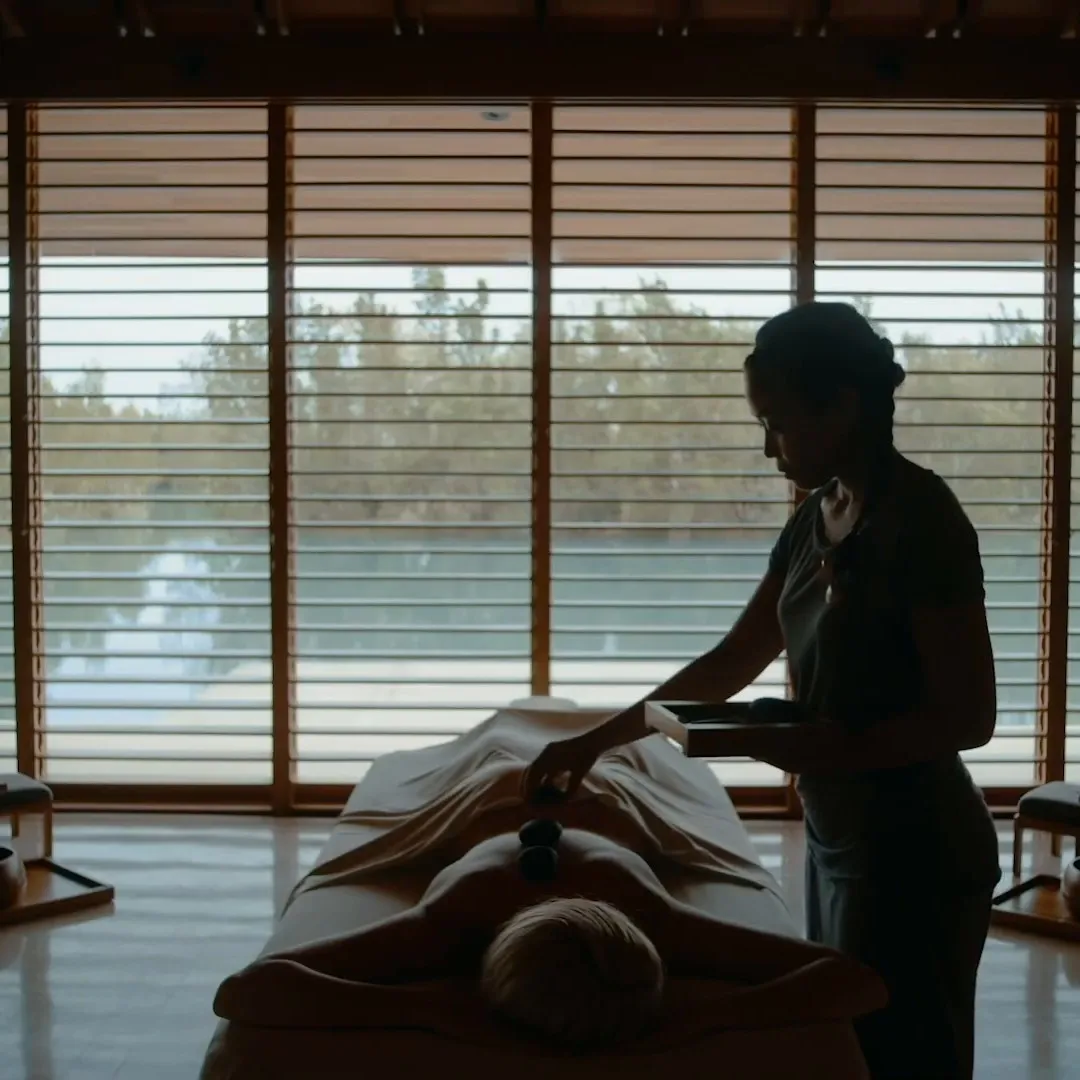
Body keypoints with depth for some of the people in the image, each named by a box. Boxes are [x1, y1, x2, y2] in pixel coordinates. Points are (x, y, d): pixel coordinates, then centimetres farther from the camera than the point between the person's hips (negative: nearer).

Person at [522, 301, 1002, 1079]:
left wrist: (831, 749, -27)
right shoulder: (817, 517, 7)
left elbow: (969, 715, -20)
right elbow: (733, 663, 12)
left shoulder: (920, 518, -19)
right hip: (838, 841, 9)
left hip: (912, 855, -8)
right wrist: (599, 738, 9)